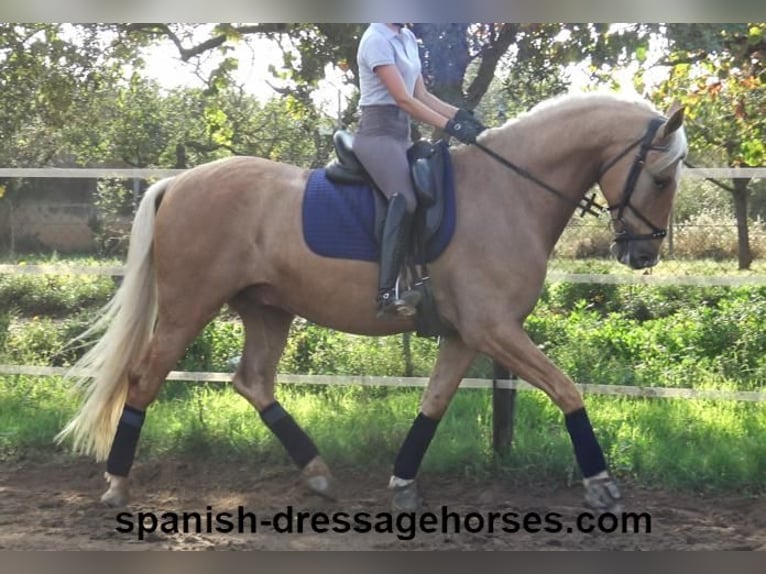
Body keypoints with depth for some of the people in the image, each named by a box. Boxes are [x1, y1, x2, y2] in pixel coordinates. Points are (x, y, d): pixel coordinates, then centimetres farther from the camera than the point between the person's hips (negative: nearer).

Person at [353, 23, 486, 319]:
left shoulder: (407, 38, 16)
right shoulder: (376, 39, -12)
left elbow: (421, 95, 15)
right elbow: (403, 99, -18)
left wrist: (460, 114, 2)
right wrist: (450, 126, -22)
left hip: (401, 133, 10)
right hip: (378, 133, -10)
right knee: (405, 200, -29)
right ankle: (387, 294, -35)